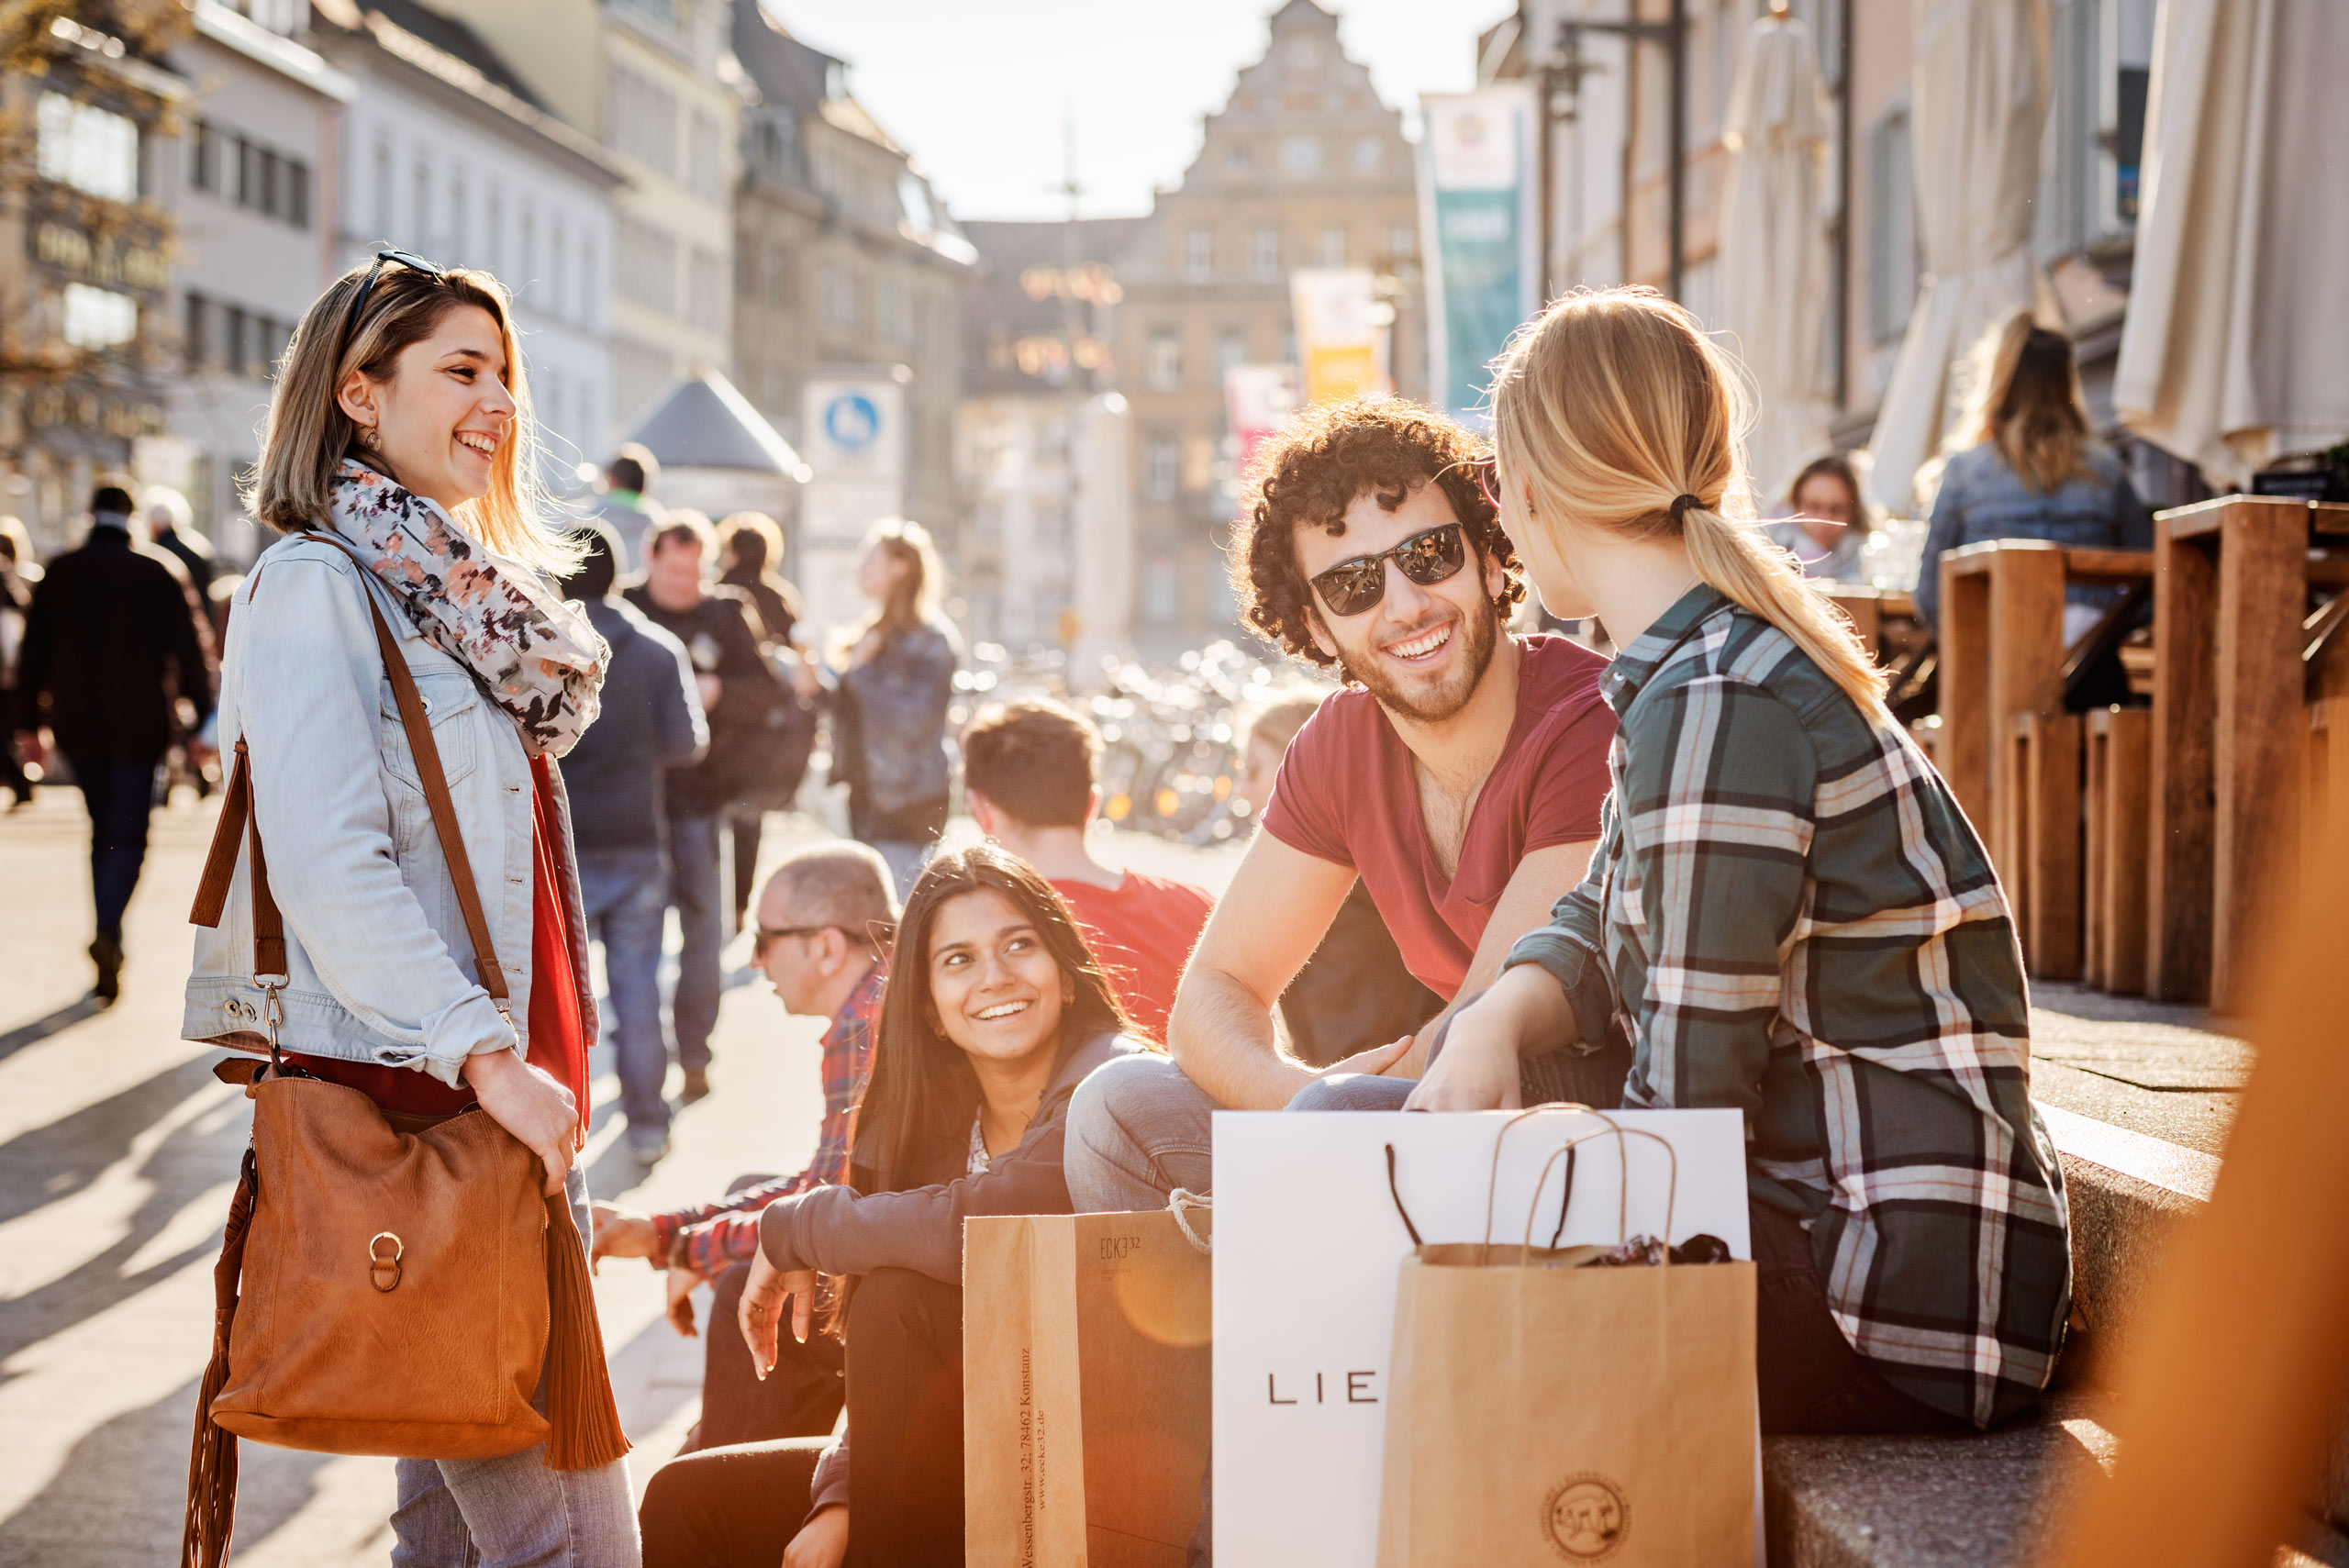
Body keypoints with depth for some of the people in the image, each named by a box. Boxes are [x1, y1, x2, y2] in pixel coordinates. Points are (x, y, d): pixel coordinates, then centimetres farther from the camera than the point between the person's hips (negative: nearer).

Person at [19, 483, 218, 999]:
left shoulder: (58, 573, 3)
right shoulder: (159, 572, -4)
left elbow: (34, 651, 5)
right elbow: (190, 650, -6)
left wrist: (29, 720, 11)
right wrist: (203, 722, -3)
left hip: (76, 724, 3)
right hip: (138, 724, -3)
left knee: (102, 829, 15)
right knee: (128, 835, -1)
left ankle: (111, 944, 16)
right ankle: (107, 931, -24)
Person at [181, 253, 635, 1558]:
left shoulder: (466, 588, 19)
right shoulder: (316, 583, -8)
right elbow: (329, 871, -18)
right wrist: (487, 1055, -23)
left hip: (503, 1086, 9)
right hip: (404, 1092, -9)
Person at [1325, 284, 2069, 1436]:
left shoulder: (1711, 703, -19)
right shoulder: (1706, 666, 12)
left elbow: (1691, 1099, -19)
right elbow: (1603, 937, 18)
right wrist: (1493, 1026, -4)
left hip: (1906, 1313, -9)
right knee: (1340, 1119, 10)